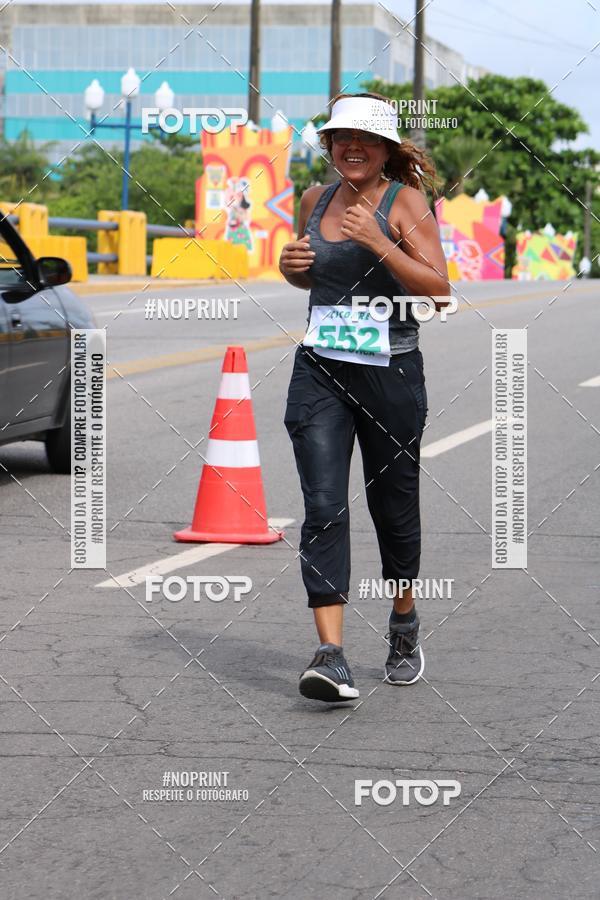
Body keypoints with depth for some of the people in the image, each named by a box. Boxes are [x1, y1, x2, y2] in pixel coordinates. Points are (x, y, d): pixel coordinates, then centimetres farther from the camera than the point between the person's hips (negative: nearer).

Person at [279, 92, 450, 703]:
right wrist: (291, 266, 3)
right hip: (319, 371, 3)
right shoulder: (315, 200, 9)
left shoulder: (405, 201, -5)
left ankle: (404, 622, 37)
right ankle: (331, 655, -16)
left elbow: (439, 291, -14)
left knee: (392, 504, 11)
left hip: (390, 371, -3)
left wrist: (378, 243, -23)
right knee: (323, 507, -11)